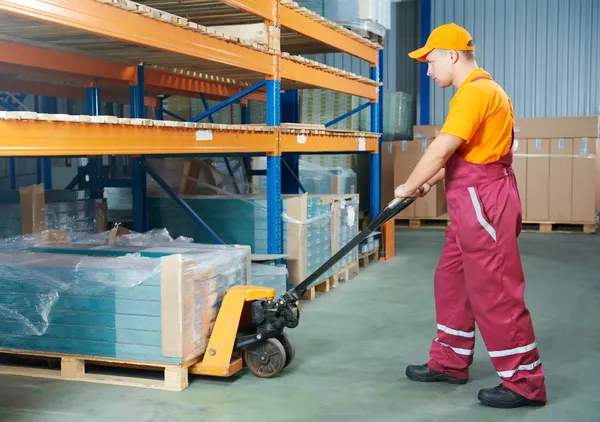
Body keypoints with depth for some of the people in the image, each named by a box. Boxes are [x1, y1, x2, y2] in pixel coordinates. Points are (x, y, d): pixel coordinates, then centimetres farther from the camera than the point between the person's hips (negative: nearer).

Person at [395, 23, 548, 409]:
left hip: (484, 201, -11)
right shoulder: (479, 90, 18)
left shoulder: (476, 91, -17)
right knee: (451, 281, 16)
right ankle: (449, 363, 27)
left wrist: (409, 187, -7)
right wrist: (427, 183, 14)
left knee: (494, 291, -5)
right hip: (473, 203, 11)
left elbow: (440, 150, -19)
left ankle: (525, 383, 5)